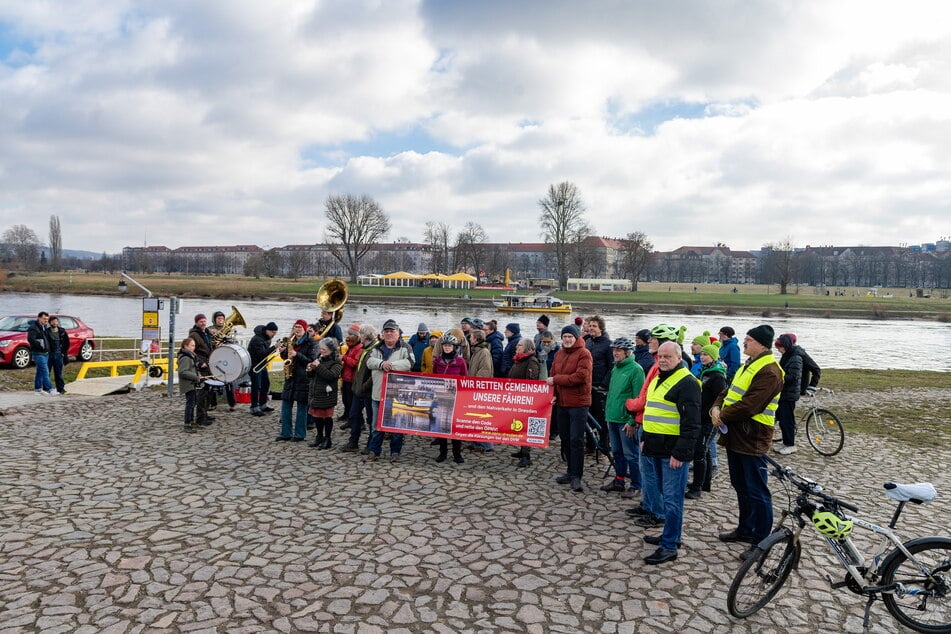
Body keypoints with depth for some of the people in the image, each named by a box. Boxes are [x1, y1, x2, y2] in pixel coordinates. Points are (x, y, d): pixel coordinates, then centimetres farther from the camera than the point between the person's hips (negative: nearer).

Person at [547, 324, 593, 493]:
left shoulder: (584, 354, -9)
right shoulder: (559, 354, 12)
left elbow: (581, 377, -20)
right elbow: (552, 376, 14)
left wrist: (556, 379, -15)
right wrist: (553, 393, -3)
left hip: (578, 403, -7)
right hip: (562, 402, 7)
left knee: (576, 440, -6)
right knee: (565, 439, 14)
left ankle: (576, 477, 1)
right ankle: (571, 472, 27)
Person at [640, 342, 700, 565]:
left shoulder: (687, 383, -14)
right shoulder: (657, 379, 15)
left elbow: (691, 422, -19)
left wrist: (680, 453, -21)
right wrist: (645, 439, 22)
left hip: (673, 451, -9)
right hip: (655, 448, 9)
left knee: (672, 499, -1)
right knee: (665, 495, 18)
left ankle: (669, 546, 6)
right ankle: (670, 534, 31)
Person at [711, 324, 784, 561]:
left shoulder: (769, 372, -18)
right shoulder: (749, 365, 14)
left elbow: (749, 406, -25)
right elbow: (729, 391, 16)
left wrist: (723, 416, -13)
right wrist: (717, 407, -4)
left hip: (752, 440, -10)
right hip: (735, 436, 10)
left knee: (757, 492, 0)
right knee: (741, 486, 21)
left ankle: (761, 541, 10)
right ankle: (745, 529, 35)